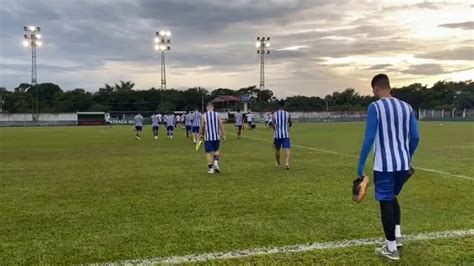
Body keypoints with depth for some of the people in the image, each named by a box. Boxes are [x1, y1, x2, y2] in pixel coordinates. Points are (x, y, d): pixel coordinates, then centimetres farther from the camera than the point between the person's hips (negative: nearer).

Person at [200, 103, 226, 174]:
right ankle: (216, 163, -2)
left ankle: (211, 168, 5)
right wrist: (223, 135, 5)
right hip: (216, 137, 2)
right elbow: (221, 126, -1)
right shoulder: (217, 115, 1)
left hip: (208, 137, -2)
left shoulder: (204, 115, -3)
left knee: (209, 152, 6)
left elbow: (202, 126, -2)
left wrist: (200, 135, 11)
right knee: (216, 150, 20)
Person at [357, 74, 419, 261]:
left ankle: (391, 248, 12)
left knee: (386, 202, 4)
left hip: (384, 165, -6)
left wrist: (361, 166, -8)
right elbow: (415, 137, 10)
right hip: (403, 164, 6)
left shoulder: (375, 107, -8)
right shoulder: (406, 107, 9)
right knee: (392, 197, 26)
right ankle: (397, 235, 20)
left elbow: (369, 138, -13)